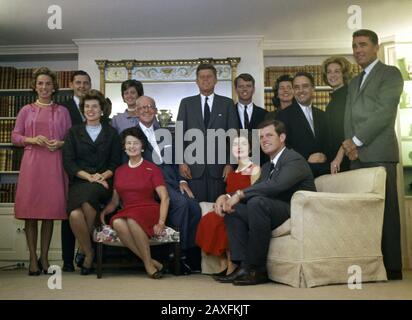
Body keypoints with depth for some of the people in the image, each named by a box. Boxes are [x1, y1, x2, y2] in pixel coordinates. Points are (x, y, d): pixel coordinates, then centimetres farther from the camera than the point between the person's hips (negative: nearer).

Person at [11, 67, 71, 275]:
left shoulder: (62, 111, 12)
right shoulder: (26, 110, 12)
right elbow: (15, 137, 9)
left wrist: (60, 143, -8)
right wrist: (32, 140, -8)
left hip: (54, 164, 0)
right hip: (31, 162, 0)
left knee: (50, 210, 1)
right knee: (30, 211, -2)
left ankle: (44, 257, 11)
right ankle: (33, 259, 5)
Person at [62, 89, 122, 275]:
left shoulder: (111, 134, 17)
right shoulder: (74, 132, 17)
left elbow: (115, 164, 10)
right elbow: (68, 162, 5)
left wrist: (102, 176, -10)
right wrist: (88, 176, -10)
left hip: (102, 183, 0)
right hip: (79, 182, 1)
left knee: (88, 194, -36)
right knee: (75, 215, -30)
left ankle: (85, 249, -13)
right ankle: (89, 253, -5)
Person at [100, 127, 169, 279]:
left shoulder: (152, 169, 5)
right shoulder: (119, 171, 18)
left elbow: (164, 197, -4)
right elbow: (115, 201, 19)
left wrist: (161, 222, -17)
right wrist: (104, 211, -3)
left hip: (148, 212, -3)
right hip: (126, 213, 3)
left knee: (132, 220, -36)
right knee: (117, 223, -32)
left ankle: (148, 263, -19)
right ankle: (151, 262, -25)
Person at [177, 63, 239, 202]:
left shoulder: (227, 103, 8)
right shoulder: (186, 103, 10)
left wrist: (230, 163, -3)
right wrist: (181, 162, -3)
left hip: (219, 166, 0)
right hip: (194, 166, 0)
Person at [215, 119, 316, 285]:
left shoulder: (294, 159, -9)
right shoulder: (267, 166, 21)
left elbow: (276, 185, -26)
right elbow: (255, 188, 12)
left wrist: (240, 194, -24)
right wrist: (226, 197, -8)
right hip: (276, 214, 9)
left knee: (257, 202, -32)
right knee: (232, 208, -5)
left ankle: (257, 269, -23)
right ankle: (243, 266, -13)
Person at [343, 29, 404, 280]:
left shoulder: (390, 73, 4)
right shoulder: (354, 83, 25)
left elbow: (385, 112, -9)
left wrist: (356, 140, -10)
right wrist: (350, 145, 1)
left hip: (379, 153, -6)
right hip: (358, 155, 7)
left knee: (386, 210, -6)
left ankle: (392, 267, 1)